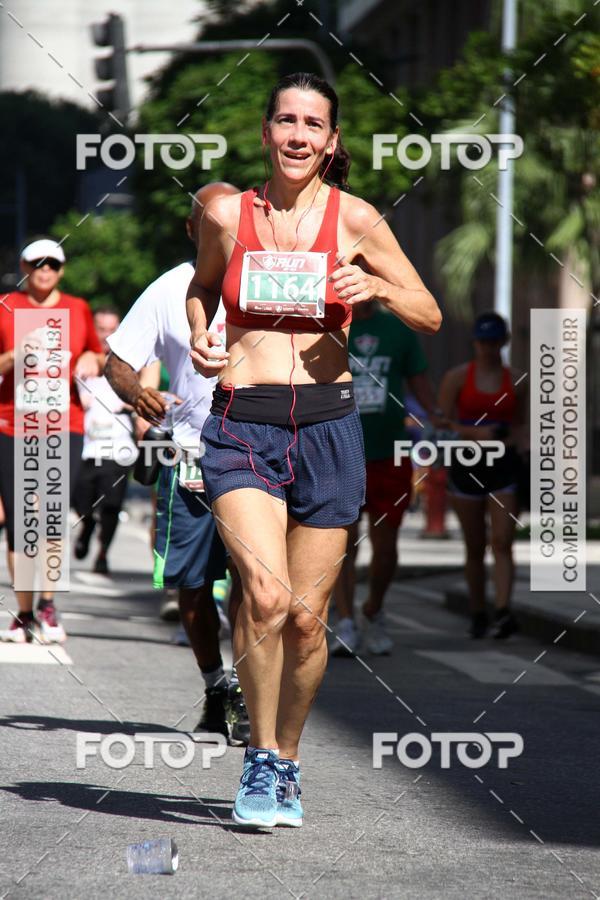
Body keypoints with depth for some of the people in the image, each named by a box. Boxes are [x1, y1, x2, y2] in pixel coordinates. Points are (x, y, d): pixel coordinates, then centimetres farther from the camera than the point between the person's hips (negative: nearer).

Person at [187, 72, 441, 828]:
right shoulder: (226, 214, 3)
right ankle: (260, 761, -4)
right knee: (265, 593, -21)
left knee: (306, 616, 4)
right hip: (240, 427, -1)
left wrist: (377, 288, -12)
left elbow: (430, 316, 7)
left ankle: (287, 762, 28)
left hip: (326, 427, 1)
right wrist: (199, 337, 4)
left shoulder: (355, 220, 1)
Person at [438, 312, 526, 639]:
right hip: (467, 465, 0)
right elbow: (442, 424, -1)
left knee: (502, 542, -13)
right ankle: (477, 614, 17)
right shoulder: (457, 377, 2)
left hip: (504, 466, 0)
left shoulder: (515, 382, 7)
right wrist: (475, 433, -17)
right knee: (475, 547, 6)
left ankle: (503, 612, -23)